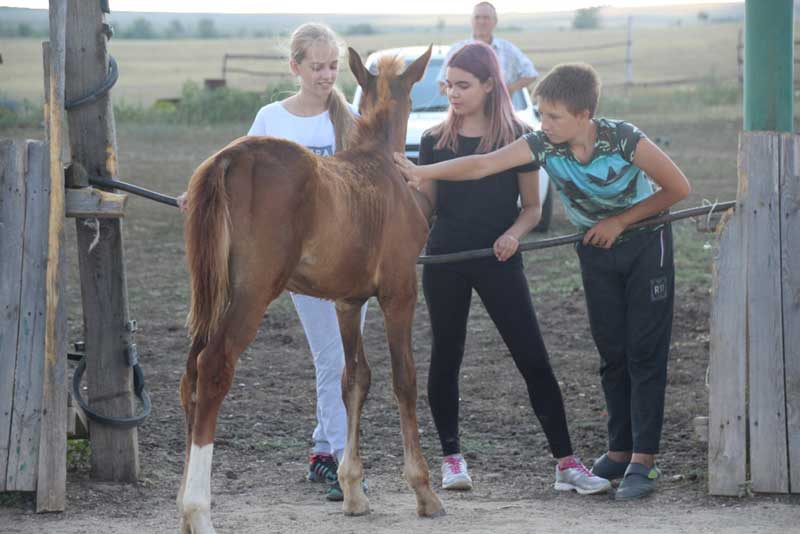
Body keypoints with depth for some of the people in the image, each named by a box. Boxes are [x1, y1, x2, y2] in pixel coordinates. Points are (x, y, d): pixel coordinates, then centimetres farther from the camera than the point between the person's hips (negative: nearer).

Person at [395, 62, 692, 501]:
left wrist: (619, 221, -18)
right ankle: (620, 451, 16)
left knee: (645, 351, -8)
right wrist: (425, 173, -42)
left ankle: (643, 461, -10)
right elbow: (484, 165, -28)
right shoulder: (542, 145, -18)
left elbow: (678, 189, -17)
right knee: (611, 352, 7)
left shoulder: (624, 140, -28)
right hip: (596, 250, 4)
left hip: (644, 239, -4)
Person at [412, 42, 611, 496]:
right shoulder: (436, 140, 6)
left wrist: (514, 233, -16)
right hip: (445, 259, 2)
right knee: (446, 356, 7)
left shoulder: (517, 137, -1)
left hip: (498, 260, -2)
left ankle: (566, 462, -4)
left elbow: (533, 207, 3)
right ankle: (452, 458, 18)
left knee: (534, 360, -5)